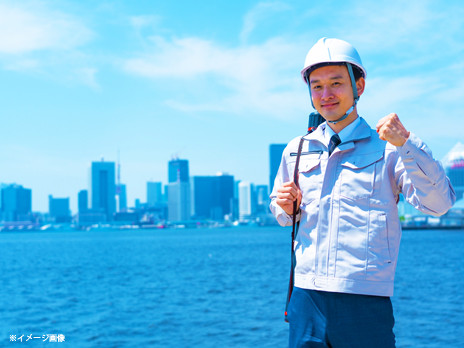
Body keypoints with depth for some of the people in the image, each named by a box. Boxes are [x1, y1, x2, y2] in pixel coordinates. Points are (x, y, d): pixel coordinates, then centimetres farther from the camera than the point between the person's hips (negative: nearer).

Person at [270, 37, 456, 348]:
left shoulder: (386, 147, 2)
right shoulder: (296, 151, 12)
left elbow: (438, 204, -11)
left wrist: (406, 144, -22)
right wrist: (285, 208, 2)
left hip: (366, 303, -3)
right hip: (306, 299, 3)